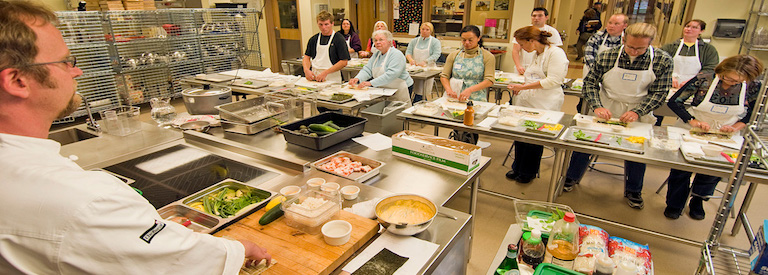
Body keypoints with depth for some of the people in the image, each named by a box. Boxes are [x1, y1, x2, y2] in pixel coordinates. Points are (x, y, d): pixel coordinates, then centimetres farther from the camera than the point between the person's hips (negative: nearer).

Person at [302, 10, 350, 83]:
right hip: (314, 78, 4)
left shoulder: (339, 39, -1)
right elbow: (307, 57, 19)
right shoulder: (313, 39, 13)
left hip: (332, 80, -4)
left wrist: (325, 72, -13)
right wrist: (306, 70, -2)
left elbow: (344, 62, -7)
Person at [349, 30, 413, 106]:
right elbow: (367, 70, 4)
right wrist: (357, 79, -18)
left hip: (399, 90, -7)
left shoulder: (397, 55, -14)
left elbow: (391, 74, -27)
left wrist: (371, 83, -35)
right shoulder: (376, 55, 12)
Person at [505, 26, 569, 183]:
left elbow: (553, 81, -20)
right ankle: (518, 168, 27)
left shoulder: (556, 53, -12)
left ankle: (528, 172, 20)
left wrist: (524, 87, -20)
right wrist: (521, 86, 8)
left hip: (544, 106, -8)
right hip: (526, 103, 8)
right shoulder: (536, 54, 15)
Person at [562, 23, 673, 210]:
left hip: (637, 115, 1)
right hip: (605, 111, 0)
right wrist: (597, 107, -20)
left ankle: (633, 191, 30)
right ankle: (571, 177, 22)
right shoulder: (606, 57, -11)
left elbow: (659, 93, -8)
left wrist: (637, 112, -22)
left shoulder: (663, 61, -10)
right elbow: (590, 83, -5)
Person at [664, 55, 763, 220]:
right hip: (690, 132, -2)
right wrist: (692, 121, -23)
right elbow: (674, 101, -13)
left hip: (724, 137, 2)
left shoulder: (754, 88, -9)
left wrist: (737, 127, -12)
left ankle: (697, 200, 22)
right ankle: (675, 204, 16)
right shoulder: (704, 80, -17)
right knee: (681, 167, -5)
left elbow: (752, 114, 7)